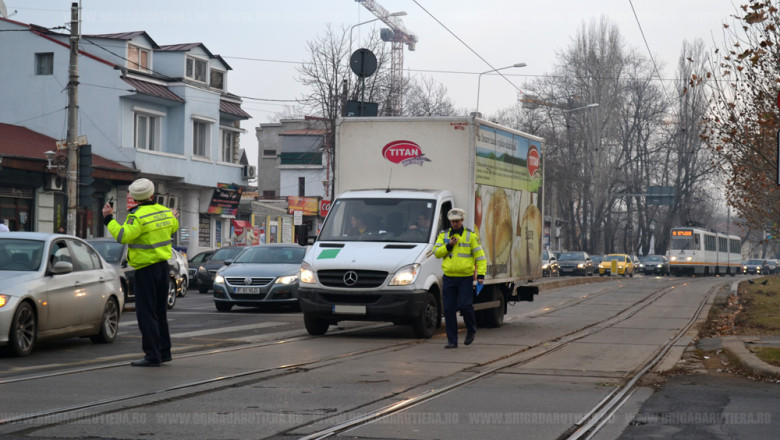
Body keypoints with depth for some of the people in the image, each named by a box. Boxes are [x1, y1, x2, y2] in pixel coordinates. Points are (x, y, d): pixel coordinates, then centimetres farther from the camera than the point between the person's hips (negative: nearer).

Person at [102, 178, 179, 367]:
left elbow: (123, 236, -26)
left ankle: (152, 355, -8)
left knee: (146, 313, -5)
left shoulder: (138, 216, -18)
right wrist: (174, 218, 45)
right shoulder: (165, 212, 5)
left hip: (146, 269, -8)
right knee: (160, 312, 17)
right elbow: (172, 228, 24)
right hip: (163, 265, 8)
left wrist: (109, 219, -16)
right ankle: (164, 351, 22)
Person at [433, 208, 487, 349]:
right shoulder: (443, 235, 11)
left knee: (464, 306, -12)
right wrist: (449, 246, -11)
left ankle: (471, 330, 16)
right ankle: (452, 340, 8)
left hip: (465, 278, -3)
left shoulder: (471, 235, 1)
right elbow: (436, 252, 5)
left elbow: (480, 256, 0)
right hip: (448, 278, 3)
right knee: (449, 309, 1)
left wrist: (481, 275, -9)